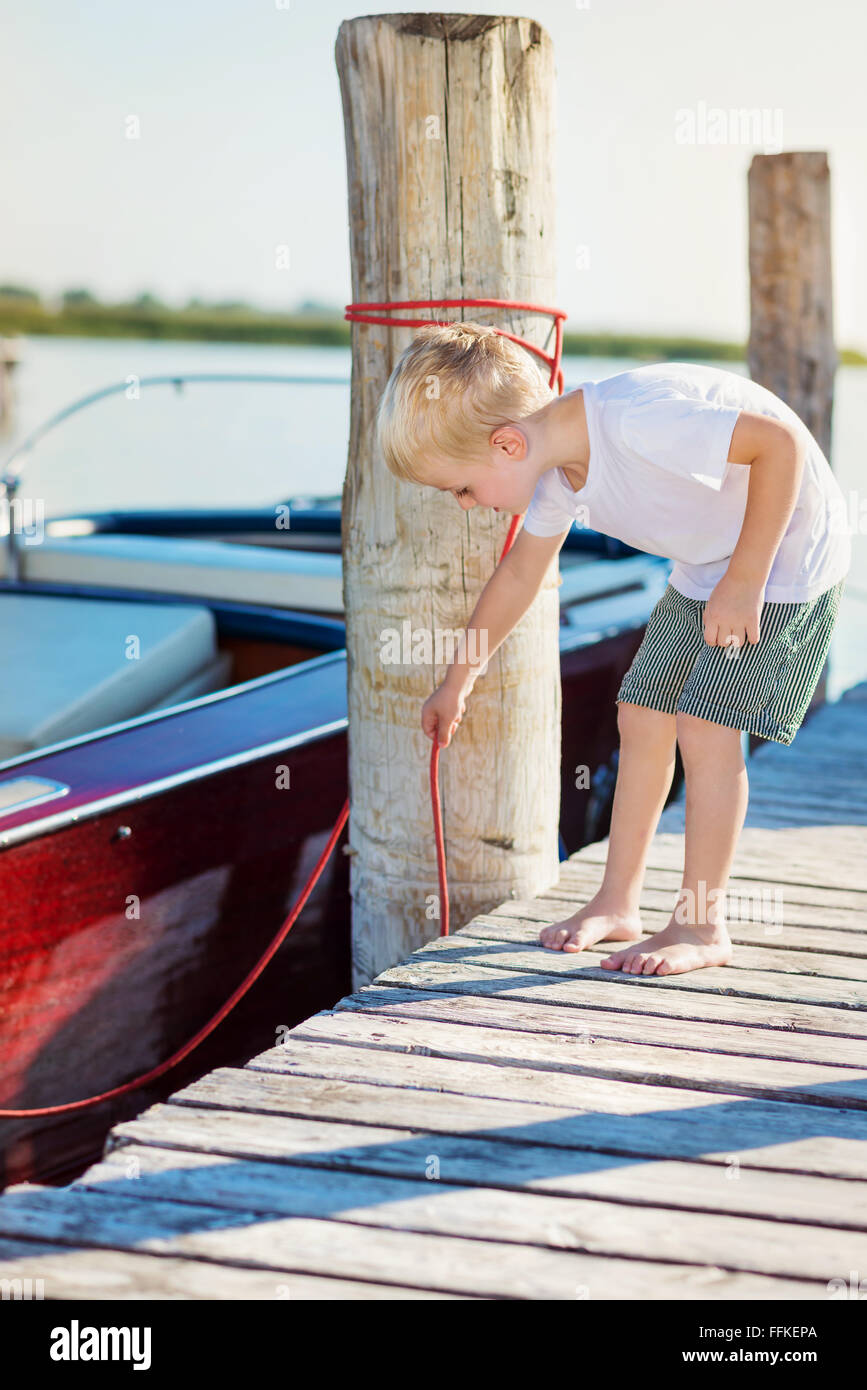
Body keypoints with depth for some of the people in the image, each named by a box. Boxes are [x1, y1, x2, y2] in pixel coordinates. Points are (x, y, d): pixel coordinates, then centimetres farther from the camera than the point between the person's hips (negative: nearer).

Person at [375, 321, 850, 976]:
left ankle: (703, 924, -2)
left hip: (785, 554, -8)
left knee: (704, 725, -14)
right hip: (704, 566, 8)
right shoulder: (558, 468, -8)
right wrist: (458, 678, 21)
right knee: (642, 714, 7)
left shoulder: (639, 419, -36)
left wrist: (745, 581, -28)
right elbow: (521, 571, 10)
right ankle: (618, 903, 18)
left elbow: (781, 440, -33)